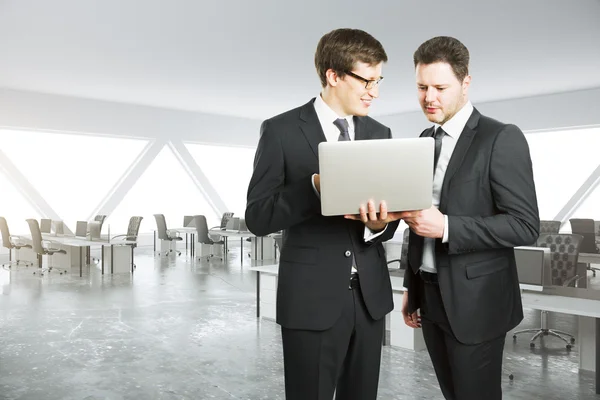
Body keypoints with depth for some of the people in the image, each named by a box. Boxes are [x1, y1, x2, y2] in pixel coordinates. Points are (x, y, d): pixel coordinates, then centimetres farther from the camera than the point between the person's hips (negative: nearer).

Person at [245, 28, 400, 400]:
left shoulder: (380, 134, 8)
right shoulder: (281, 130, -7)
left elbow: (388, 214, 9)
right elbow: (258, 217, -10)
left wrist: (379, 223, -15)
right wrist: (315, 186, -25)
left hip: (370, 294, 5)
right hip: (312, 297, -5)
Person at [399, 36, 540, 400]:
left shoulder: (502, 139, -12)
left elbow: (525, 225, -18)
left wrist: (446, 227, -27)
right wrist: (412, 287, 14)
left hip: (475, 301, -6)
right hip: (430, 295, 6)